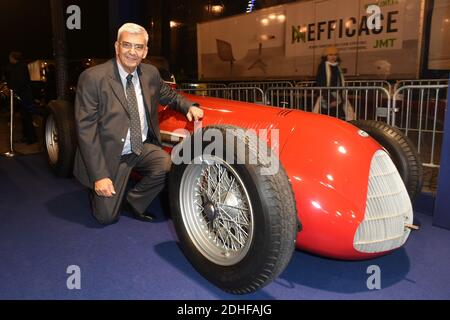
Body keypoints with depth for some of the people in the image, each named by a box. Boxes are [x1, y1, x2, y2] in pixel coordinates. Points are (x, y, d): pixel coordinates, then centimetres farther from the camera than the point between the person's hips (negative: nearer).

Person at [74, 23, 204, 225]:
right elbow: (85, 128, -17)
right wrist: (99, 175, -21)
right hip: (110, 154, -4)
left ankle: (132, 201, 2)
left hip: (142, 148, 4)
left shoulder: (151, 73, 0)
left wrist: (189, 106, -2)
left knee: (168, 165, -24)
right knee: (107, 217, -4)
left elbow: (168, 95, 20)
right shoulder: (93, 78, -16)